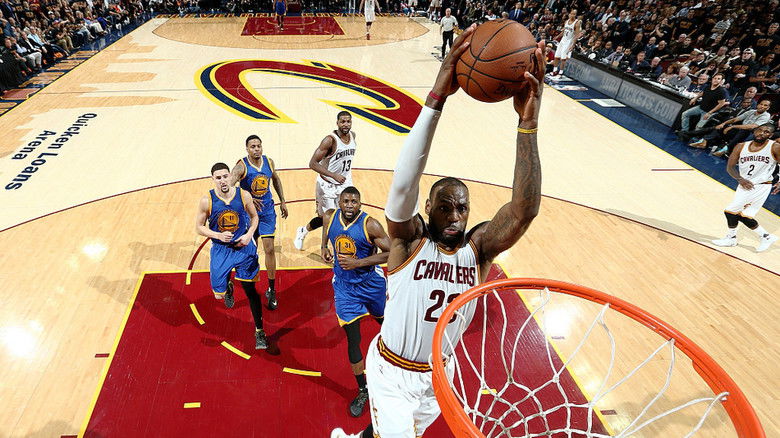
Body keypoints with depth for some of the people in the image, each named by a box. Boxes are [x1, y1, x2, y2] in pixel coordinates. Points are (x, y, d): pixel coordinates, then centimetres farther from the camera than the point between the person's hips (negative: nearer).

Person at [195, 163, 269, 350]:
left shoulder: (243, 195, -11)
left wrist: (249, 235, -13)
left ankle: (259, 331, 15)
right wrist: (218, 235, -20)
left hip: (244, 247, 0)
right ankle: (228, 287, 45)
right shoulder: (207, 201, -13)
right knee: (219, 294, 5)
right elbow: (199, 227, -3)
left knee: (250, 290, 3)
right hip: (220, 250, 1)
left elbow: (254, 217, 5)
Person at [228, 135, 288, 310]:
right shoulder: (241, 166, -18)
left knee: (269, 248, -4)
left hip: (267, 210, 2)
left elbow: (275, 179, 15)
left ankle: (271, 290, 6)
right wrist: (248, 198, -42)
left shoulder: (269, 162, -4)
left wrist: (282, 201, 12)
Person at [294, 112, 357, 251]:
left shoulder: (353, 136, 0)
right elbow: (312, 163, -25)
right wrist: (334, 175, -31)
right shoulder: (330, 140, -22)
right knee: (325, 218, 6)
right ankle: (302, 232, 35)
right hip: (327, 185, -6)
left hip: (345, 183, 6)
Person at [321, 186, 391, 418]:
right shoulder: (329, 217, -8)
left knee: (385, 321, 23)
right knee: (353, 340, 1)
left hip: (371, 283, -2)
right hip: (344, 286, 2)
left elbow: (390, 253, -19)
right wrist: (324, 247, -4)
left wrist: (358, 262, -27)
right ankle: (363, 391, 19)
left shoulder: (370, 225, -22)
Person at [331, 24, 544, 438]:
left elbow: (525, 208, -33)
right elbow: (403, 185, -41)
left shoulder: (478, 248, -16)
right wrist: (436, 99, -51)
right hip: (391, 371, -4)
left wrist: (528, 121, -43)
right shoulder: (408, 241, -22)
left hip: (439, 373, 4)